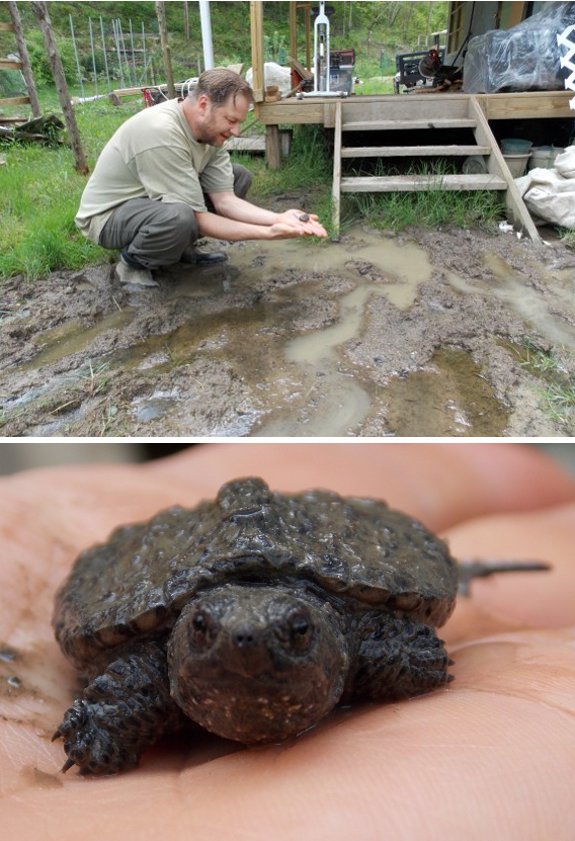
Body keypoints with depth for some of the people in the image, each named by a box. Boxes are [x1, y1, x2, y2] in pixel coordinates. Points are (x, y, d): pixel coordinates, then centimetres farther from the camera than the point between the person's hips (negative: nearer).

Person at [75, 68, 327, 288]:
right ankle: (132, 262, -9)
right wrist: (267, 232, -32)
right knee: (181, 218, -41)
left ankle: (179, 247, 7)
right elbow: (198, 218, -31)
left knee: (239, 176, 1)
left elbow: (224, 200, -10)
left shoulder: (210, 128, -8)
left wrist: (278, 218, -24)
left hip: (153, 198, 8)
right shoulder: (161, 133, -33)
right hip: (108, 215, -8)